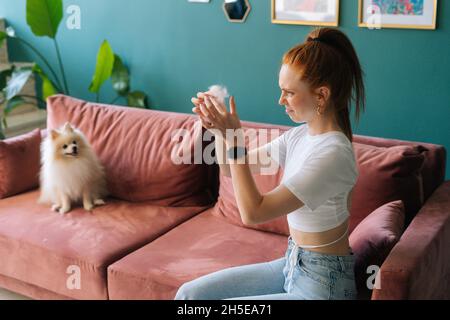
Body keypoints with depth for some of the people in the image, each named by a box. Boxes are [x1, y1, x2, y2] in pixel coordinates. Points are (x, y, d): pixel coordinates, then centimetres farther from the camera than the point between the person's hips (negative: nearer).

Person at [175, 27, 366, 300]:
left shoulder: (332, 154, -26)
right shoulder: (300, 135, 0)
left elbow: (253, 213, -27)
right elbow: (233, 169, 8)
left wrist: (233, 139, -25)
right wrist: (220, 130, -11)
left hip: (320, 285, -8)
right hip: (293, 265, 8)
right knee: (190, 294, 3)